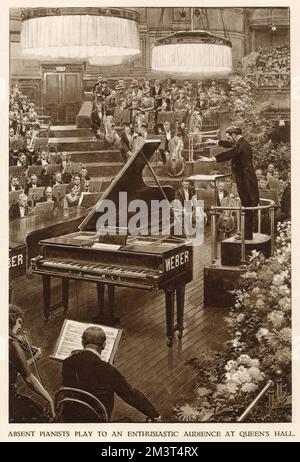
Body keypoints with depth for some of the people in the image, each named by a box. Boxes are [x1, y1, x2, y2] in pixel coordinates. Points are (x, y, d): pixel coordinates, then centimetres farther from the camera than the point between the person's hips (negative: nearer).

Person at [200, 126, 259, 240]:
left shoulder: (240, 145, -18)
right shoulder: (241, 143, 14)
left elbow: (227, 154, -28)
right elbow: (230, 145, 31)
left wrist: (210, 159, -29)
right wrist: (215, 142, 40)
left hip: (245, 182, -10)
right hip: (247, 180, 10)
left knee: (247, 208, -4)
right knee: (247, 208, 14)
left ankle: (248, 235, 2)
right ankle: (246, 233, 21)